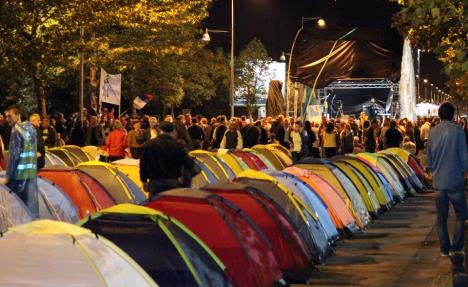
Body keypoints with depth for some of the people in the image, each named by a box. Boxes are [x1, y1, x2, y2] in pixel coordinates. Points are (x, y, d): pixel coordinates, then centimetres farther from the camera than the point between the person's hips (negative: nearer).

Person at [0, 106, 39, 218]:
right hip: (32, 172, 8)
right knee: (31, 204, 9)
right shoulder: (31, 128, 14)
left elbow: (14, 154, -14)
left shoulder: (16, 130, -10)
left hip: (19, 173, -8)